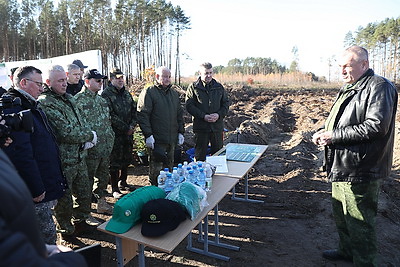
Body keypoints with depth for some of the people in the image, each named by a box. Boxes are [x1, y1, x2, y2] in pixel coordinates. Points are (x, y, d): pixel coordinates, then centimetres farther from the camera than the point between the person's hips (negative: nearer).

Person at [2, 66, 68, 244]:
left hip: (46, 187, 10)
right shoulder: (12, 108, -19)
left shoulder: (32, 107, 14)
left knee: (47, 231, 22)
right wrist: (36, 189, -22)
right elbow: (21, 154, -26)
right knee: (47, 233, 3)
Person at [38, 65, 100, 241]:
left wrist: (88, 140, -7)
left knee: (84, 192, 21)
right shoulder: (46, 103, -17)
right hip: (64, 161, -8)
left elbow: (81, 122, 12)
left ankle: (82, 220, 42)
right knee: (64, 199, 9)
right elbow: (66, 133, -24)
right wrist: (90, 136, -10)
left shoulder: (68, 98, 11)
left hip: (79, 156, 8)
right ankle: (66, 232, 29)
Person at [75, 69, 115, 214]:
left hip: (105, 148, 8)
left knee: (103, 176, 17)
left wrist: (110, 139, 14)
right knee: (87, 179, 5)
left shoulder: (101, 99, 14)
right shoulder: (78, 100, -12)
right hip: (90, 149, -7)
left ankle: (102, 203, 33)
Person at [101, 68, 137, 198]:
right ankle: (115, 189, 11)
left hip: (128, 133, 7)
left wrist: (132, 125, -1)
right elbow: (111, 116, -16)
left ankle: (123, 182, 34)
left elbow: (134, 110, 16)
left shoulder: (126, 93, 15)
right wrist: (126, 128, -15)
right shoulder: (106, 94, -9)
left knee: (127, 159, 16)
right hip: (115, 134, -7)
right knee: (115, 162, 0)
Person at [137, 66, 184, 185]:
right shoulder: (148, 92, -6)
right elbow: (142, 115, -11)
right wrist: (148, 135, -17)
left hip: (172, 138, 7)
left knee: (169, 165, 16)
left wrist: (181, 132, 12)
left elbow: (179, 114, 19)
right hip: (157, 139, -6)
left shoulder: (174, 93, 15)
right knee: (156, 166, -1)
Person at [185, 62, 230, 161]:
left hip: (217, 126, 3)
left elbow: (226, 103, 12)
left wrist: (219, 115, -8)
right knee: (200, 155, 6)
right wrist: (203, 116, -17)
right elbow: (189, 106, -6)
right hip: (200, 126, -3)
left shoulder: (219, 87, 10)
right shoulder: (193, 87, 0)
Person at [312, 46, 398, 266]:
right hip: (341, 166, 10)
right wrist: (325, 132, 3)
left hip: (360, 171, -10)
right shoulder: (349, 89, 16)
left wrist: (334, 135, -22)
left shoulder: (379, 87, -13)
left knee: (359, 221, 4)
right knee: (340, 214, 23)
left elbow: (376, 126, -25)